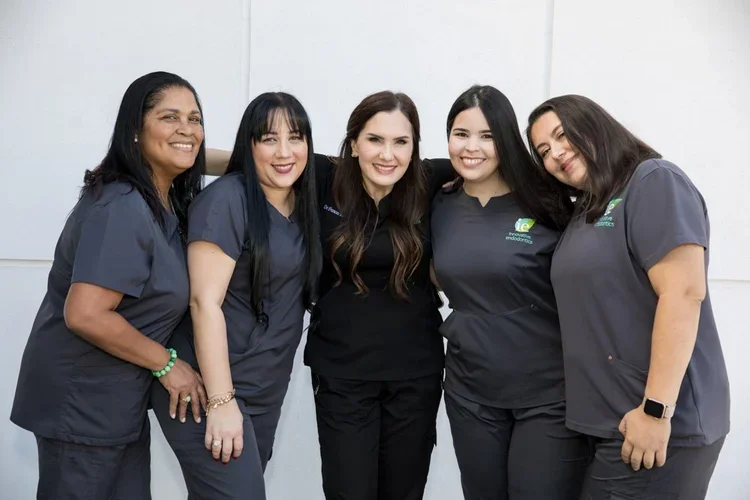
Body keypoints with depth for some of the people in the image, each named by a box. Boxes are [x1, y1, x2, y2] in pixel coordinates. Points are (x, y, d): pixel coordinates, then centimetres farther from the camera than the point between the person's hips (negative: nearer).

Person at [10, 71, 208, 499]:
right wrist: (167, 364, -18)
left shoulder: (168, 201, 5)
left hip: (118, 399, 9)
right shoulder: (123, 207, -23)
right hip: (80, 401, -9)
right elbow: (85, 315, -28)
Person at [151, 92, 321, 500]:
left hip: (267, 393, 7)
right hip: (210, 388, -7)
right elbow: (205, 302, -20)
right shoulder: (226, 200, -16)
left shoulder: (302, 202, 6)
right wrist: (221, 401, -21)